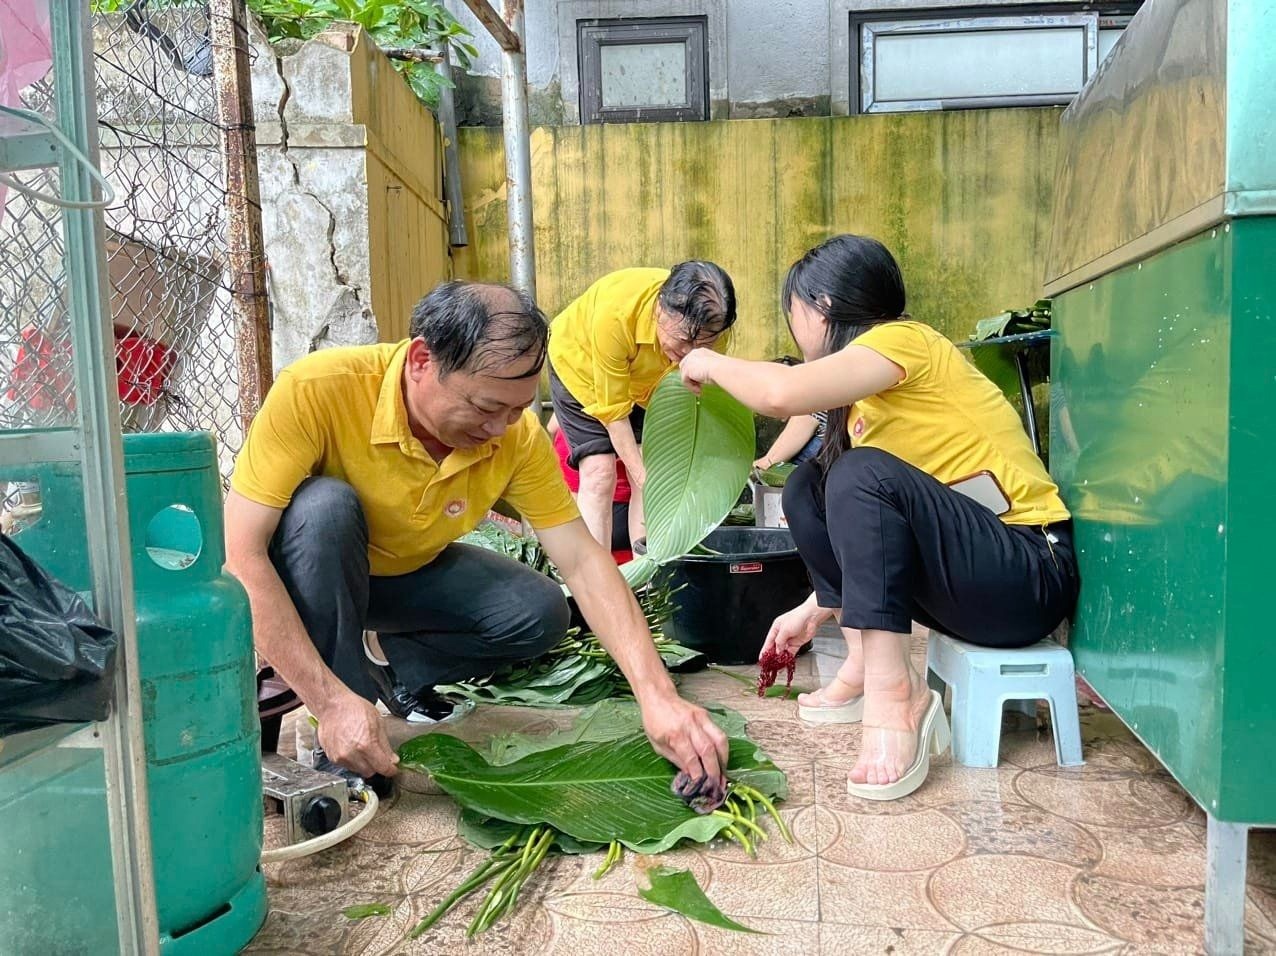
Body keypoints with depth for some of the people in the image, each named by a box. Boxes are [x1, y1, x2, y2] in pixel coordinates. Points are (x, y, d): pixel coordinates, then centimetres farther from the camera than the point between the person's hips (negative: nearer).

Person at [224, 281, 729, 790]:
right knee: (325, 505, -35)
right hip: (307, 575, -3)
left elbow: (583, 561, -21)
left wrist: (656, 695, -31)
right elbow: (239, 550, -34)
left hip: (411, 572, 3)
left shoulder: (517, 436, -22)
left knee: (540, 614, -18)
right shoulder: (315, 390, -34)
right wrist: (332, 703, -38)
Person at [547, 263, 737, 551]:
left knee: (654, 470, -8)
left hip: (646, 379, 4)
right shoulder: (614, 315, -41)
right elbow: (613, 410, -30)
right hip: (580, 363, -3)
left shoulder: (709, 325, -29)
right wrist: (643, 477, -29)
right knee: (599, 471, -16)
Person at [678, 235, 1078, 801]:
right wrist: (817, 608, 20)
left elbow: (781, 394, -29)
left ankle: (893, 695, -24)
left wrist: (712, 364, -10)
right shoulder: (870, 391, 15)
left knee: (862, 474, -29)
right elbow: (862, 530, 18)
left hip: (1031, 574, -9)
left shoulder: (904, 340, -11)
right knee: (809, 487, 6)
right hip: (965, 572, 9)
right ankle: (865, 663, 2)